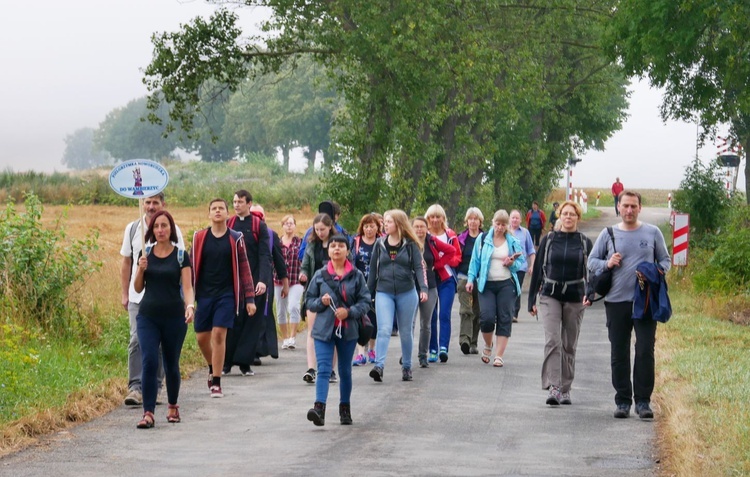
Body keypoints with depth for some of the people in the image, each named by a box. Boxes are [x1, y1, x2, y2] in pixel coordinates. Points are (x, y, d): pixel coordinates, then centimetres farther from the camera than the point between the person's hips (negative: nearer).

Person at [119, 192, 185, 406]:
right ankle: (135, 387, -11)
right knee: (137, 340, -9)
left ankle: (155, 388, 14)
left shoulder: (173, 231, 1)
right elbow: (126, 264, 13)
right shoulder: (132, 229, 7)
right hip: (138, 296, 1)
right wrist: (124, 294, 9)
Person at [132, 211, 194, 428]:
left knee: (171, 364, 9)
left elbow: (187, 287, -5)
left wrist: (190, 306, -24)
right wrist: (141, 270, -9)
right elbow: (138, 288, 10)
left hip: (174, 316, -1)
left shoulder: (181, 255, 0)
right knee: (149, 362, -13)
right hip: (148, 315, 1)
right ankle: (148, 412, -15)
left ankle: (172, 406, 30)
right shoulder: (146, 254, 7)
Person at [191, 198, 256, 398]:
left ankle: (216, 383, -5)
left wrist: (250, 298, -2)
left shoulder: (236, 239, 1)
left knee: (219, 334, -11)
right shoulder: (199, 238, 4)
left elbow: (244, 269, 3)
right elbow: (191, 267, 8)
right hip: (204, 295, 2)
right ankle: (212, 368, 35)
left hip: (227, 294, -2)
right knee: (202, 336, 5)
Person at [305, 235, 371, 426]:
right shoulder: (320, 275, 3)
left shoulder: (356, 276, 1)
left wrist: (349, 311, -15)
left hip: (348, 330, 1)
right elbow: (309, 301, 8)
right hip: (324, 330, -1)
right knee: (323, 369, -12)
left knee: (345, 371, 13)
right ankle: (319, 408, -22)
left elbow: (365, 302, 0)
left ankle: (345, 408, 26)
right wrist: (321, 302, -12)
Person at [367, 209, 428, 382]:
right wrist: (368, 294, 13)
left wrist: (423, 288, -20)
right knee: (384, 330, -15)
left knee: (405, 332, 10)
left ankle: (407, 367, 23)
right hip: (384, 293, 1)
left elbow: (419, 267, -5)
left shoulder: (410, 245, 1)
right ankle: (379, 366, -24)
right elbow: (373, 270, 12)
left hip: (407, 293, -1)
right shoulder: (380, 244, 8)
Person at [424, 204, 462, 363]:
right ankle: (433, 350, 9)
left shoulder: (450, 235, 6)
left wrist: (445, 260, -12)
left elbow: (457, 257, 7)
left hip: (447, 279, -1)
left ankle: (443, 347, -15)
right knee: (431, 316, 2)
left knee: (444, 314, -11)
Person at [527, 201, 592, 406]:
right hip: (550, 296, -1)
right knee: (552, 341, -15)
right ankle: (553, 388, -21)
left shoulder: (584, 242, 5)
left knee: (570, 345, 7)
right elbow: (538, 269, 7)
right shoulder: (548, 240, 4)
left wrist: (589, 294, -14)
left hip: (575, 298, 1)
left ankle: (565, 389, 16)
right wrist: (532, 300, 6)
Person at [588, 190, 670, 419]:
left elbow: (665, 260, 12)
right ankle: (622, 401, 13)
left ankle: (643, 401, 1)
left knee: (645, 351, -5)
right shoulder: (608, 234, 7)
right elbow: (591, 261, 12)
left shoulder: (652, 233, 6)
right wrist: (607, 264, -8)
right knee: (619, 354, 5)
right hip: (616, 301, 1)